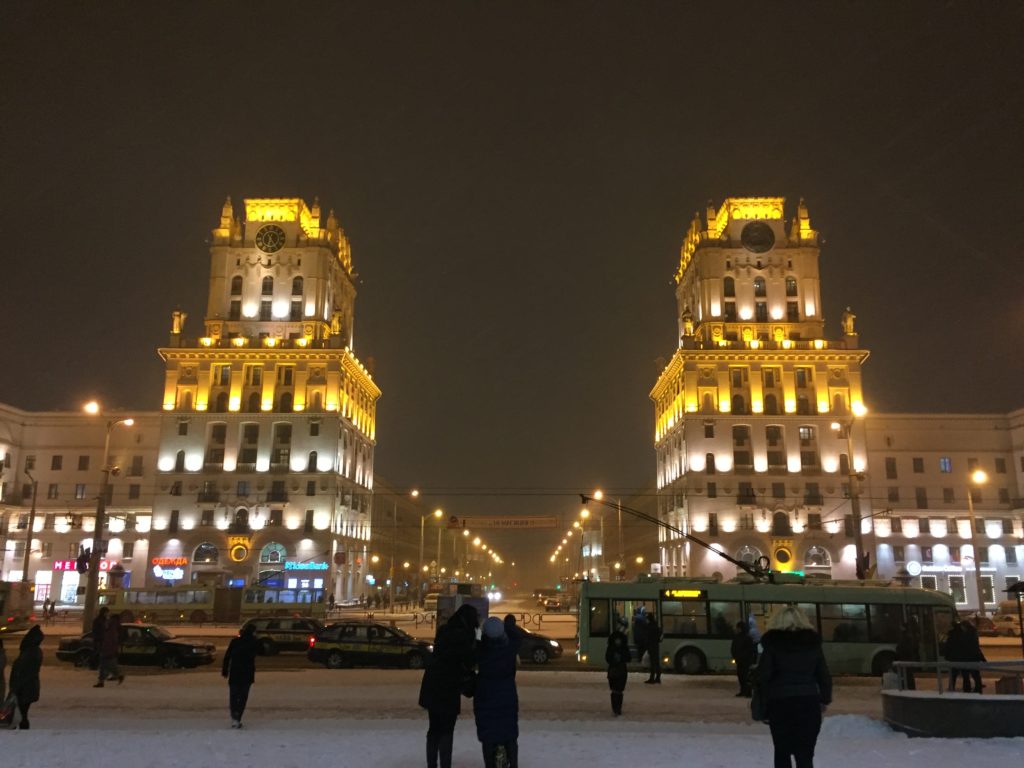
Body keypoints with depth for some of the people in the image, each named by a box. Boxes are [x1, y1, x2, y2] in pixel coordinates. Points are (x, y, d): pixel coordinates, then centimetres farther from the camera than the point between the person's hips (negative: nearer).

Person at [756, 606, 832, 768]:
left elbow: (763, 676, -8)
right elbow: (824, 676, 7)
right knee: (805, 754, 4)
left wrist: (766, 697, 7)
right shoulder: (813, 642, 5)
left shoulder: (773, 643, -2)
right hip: (808, 702, 2)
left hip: (780, 703, -1)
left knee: (782, 752, 15)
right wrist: (825, 700, 19)